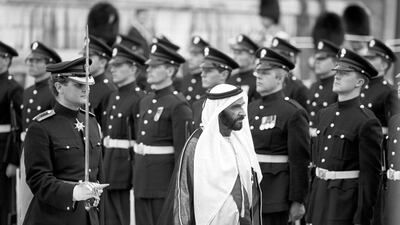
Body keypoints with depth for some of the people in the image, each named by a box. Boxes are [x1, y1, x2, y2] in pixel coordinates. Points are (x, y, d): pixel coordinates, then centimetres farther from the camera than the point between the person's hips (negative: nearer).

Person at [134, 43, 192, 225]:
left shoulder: (178, 105, -11)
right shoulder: (145, 102, 15)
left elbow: (182, 150, -13)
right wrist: (136, 179, 16)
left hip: (164, 182, -8)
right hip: (141, 181, 8)